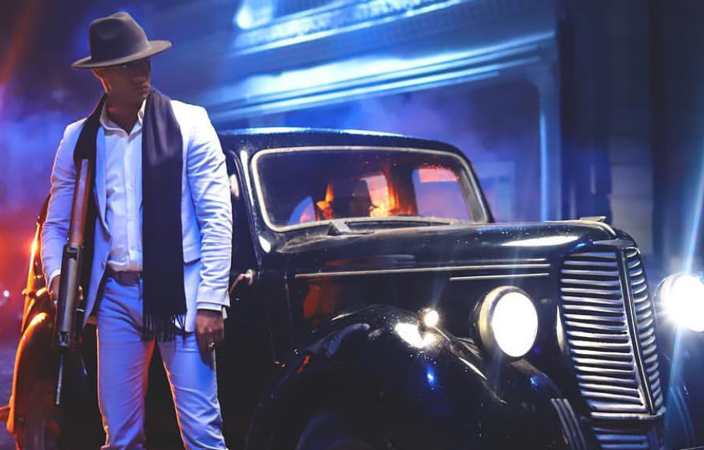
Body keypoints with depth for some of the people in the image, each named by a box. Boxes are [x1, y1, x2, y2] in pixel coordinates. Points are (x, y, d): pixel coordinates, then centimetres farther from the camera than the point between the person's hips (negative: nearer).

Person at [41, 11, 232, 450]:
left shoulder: (189, 122, -1)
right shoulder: (78, 139, 8)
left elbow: (217, 216, -3)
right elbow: (57, 224, 15)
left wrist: (212, 301, -9)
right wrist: (57, 274, -6)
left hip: (180, 290, -3)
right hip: (115, 295, 3)